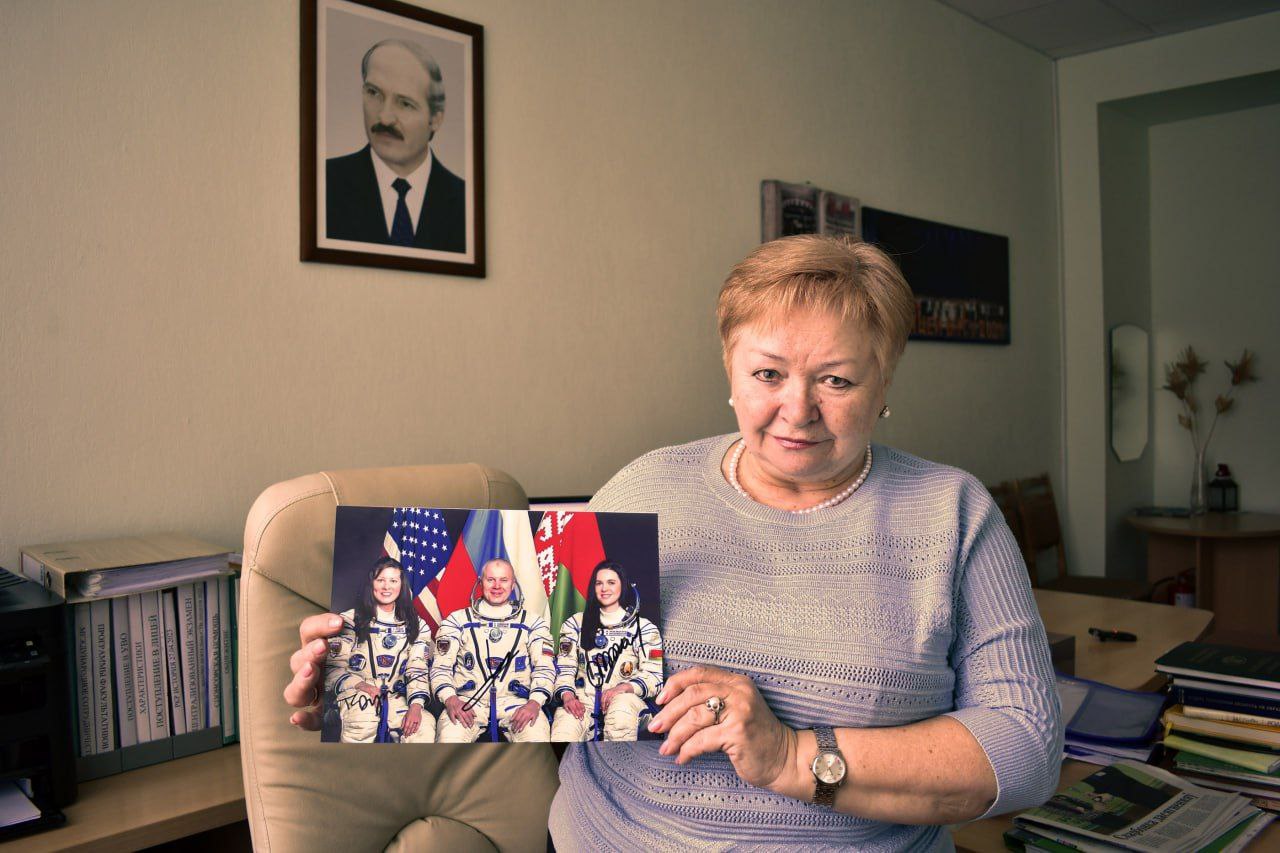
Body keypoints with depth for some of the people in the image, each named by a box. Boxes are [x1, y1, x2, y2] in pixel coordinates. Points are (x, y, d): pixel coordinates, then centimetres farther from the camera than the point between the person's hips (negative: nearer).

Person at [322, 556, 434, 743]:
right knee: (362, 724, -38)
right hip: (356, 694, -2)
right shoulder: (350, 621, 6)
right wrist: (360, 685, -15)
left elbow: (417, 670, 4)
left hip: (396, 699, 2)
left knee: (426, 725, -31)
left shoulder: (417, 626, 13)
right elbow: (332, 667, 3)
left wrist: (416, 704, -15)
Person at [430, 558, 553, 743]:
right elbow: (441, 667, 8)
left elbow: (544, 668, 7)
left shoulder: (533, 622, 14)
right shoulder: (457, 620, 14)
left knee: (537, 737, -31)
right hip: (468, 703, 0)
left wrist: (535, 702, -12)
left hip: (516, 703, 0)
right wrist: (450, 699, -13)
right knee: (449, 738, -32)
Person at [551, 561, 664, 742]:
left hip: (624, 700, 0)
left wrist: (622, 688, -15)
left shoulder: (644, 628, 11)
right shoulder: (575, 624, 17)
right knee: (562, 733, -36)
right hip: (581, 701, 0)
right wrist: (567, 696, -12)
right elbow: (564, 669, 10)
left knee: (620, 710, -39)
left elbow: (654, 678, 3)